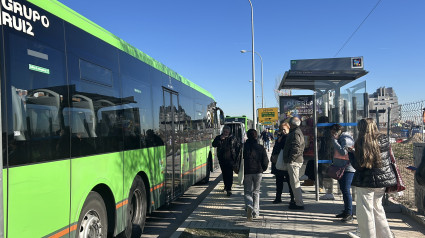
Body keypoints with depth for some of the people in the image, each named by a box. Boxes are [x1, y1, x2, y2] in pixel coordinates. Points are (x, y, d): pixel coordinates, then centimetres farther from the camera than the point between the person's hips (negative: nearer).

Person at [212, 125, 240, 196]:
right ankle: (226, 185, 34)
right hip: (222, 159, 3)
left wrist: (236, 156, 3)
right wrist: (220, 139, -17)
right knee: (224, 173, 14)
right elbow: (214, 145, -8)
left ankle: (229, 189, -8)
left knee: (230, 174, -9)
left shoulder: (233, 138, 3)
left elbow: (237, 147, 9)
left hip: (230, 159, -2)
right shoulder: (218, 137, 6)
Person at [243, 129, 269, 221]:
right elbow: (265, 162, 0)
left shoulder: (243, 147, -4)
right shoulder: (261, 148, -1)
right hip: (258, 172, 1)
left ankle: (249, 207, -20)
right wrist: (262, 169, 19)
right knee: (256, 192, 16)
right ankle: (255, 212, 16)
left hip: (247, 172, -1)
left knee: (247, 192, 8)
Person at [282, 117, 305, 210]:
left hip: (293, 161, -11)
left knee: (294, 182, -6)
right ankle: (298, 201, 27)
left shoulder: (295, 133, -16)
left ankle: (299, 204, -2)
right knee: (295, 182, 18)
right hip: (298, 160, 11)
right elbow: (302, 146, 23)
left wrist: (291, 158, -20)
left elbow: (296, 147, -24)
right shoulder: (299, 132, 17)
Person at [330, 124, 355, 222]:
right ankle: (346, 211, 25)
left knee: (346, 191, -11)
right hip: (340, 169, 10)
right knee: (343, 190, 15)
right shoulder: (339, 139, 16)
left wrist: (335, 140, -20)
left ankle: (349, 214, -5)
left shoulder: (346, 139, -14)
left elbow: (343, 152, -26)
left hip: (347, 169, -10)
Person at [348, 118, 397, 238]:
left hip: (367, 181, -6)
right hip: (384, 178, 7)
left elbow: (359, 166, -15)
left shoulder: (361, 143, -16)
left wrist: (350, 154, -2)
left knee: (365, 212, 5)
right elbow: (389, 157, 14)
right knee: (377, 208, 23)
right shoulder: (384, 139, 1)